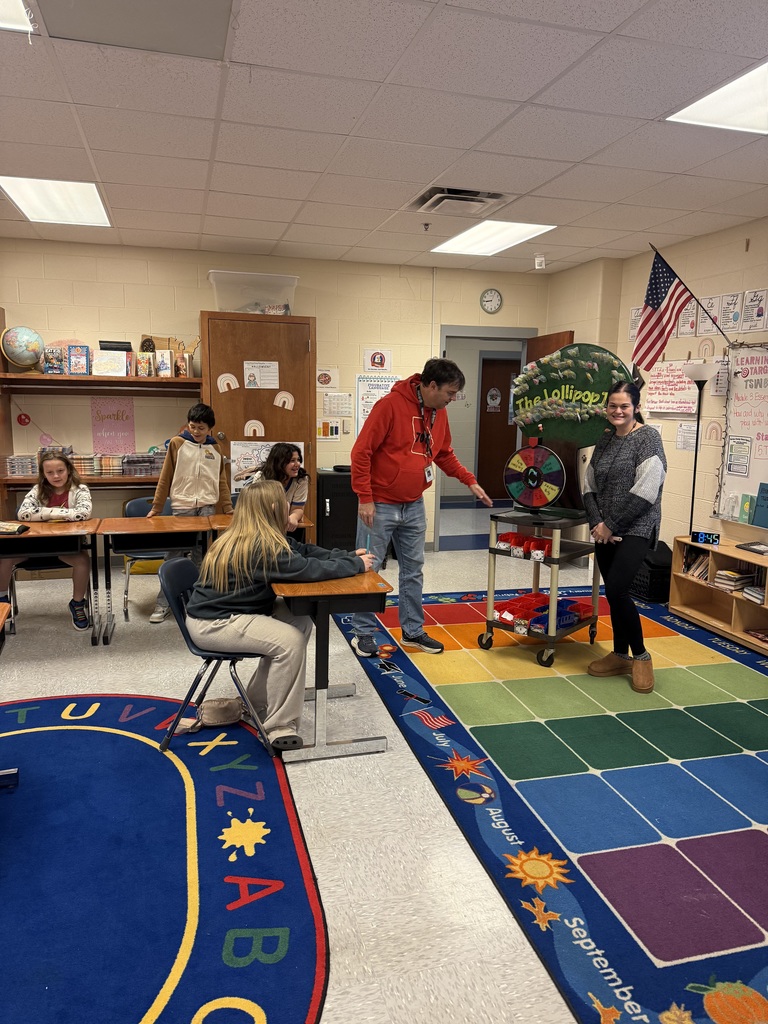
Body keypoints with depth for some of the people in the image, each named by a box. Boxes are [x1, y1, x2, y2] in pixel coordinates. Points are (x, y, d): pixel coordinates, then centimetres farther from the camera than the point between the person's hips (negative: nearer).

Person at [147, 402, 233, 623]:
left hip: (207, 507, 2)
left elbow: (222, 481, 14)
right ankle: (163, 604, 5)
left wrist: (228, 509, 10)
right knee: (174, 557, -1)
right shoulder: (176, 444, 1)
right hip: (181, 507, -2)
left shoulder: (215, 449, 9)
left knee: (201, 557, 6)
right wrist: (156, 507, 2)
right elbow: (165, 477, 2)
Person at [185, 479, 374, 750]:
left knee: (300, 621, 2)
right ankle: (279, 727, -9)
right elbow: (309, 568, -27)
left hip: (227, 612, 10)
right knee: (289, 640, -23)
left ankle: (257, 702, 14)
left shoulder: (252, 538, 5)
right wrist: (356, 564, -13)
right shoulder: (261, 546, -25)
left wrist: (349, 555, -1)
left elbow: (305, 551, 9)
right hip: (212, 624, -10)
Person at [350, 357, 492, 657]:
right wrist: (365, 498, -18)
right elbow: (361, 452, -17)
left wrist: (470, 481, 9)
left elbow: (445, 454, 18)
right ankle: (363, 632, 17)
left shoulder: (439, 413, 5)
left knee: (413, 571, 12)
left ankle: (413, 631, 25)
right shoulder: (390, 405, -17)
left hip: (414, 506, 7)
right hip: (380, 506, -7)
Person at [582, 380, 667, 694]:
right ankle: (620, 656, 25)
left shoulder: (647, 438, -8)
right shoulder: (605, 440, 11)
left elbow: (645, 491, -16)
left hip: (635, 529, -6)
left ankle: (641, 656, 6)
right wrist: (597, 522, -4)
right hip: (605, 531, 6)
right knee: (613, 594, 10)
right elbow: (590, 486, 11)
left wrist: (612, 525, -13)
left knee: (617, 591, -14)